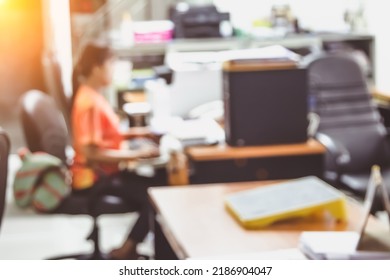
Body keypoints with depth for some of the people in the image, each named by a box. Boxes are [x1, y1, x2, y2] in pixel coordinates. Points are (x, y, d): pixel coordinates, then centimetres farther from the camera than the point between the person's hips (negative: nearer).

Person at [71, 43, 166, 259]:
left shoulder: (93, 96, 9)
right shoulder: (90, 103, -22)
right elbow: (92, 152, -27)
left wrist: (130, 134, 7)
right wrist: (137, 154, -24)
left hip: (104, 172, 10)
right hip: (95, 178, -10)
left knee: (162, 184, 8)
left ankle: (129, 249, 8)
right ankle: (124, 252, 0)